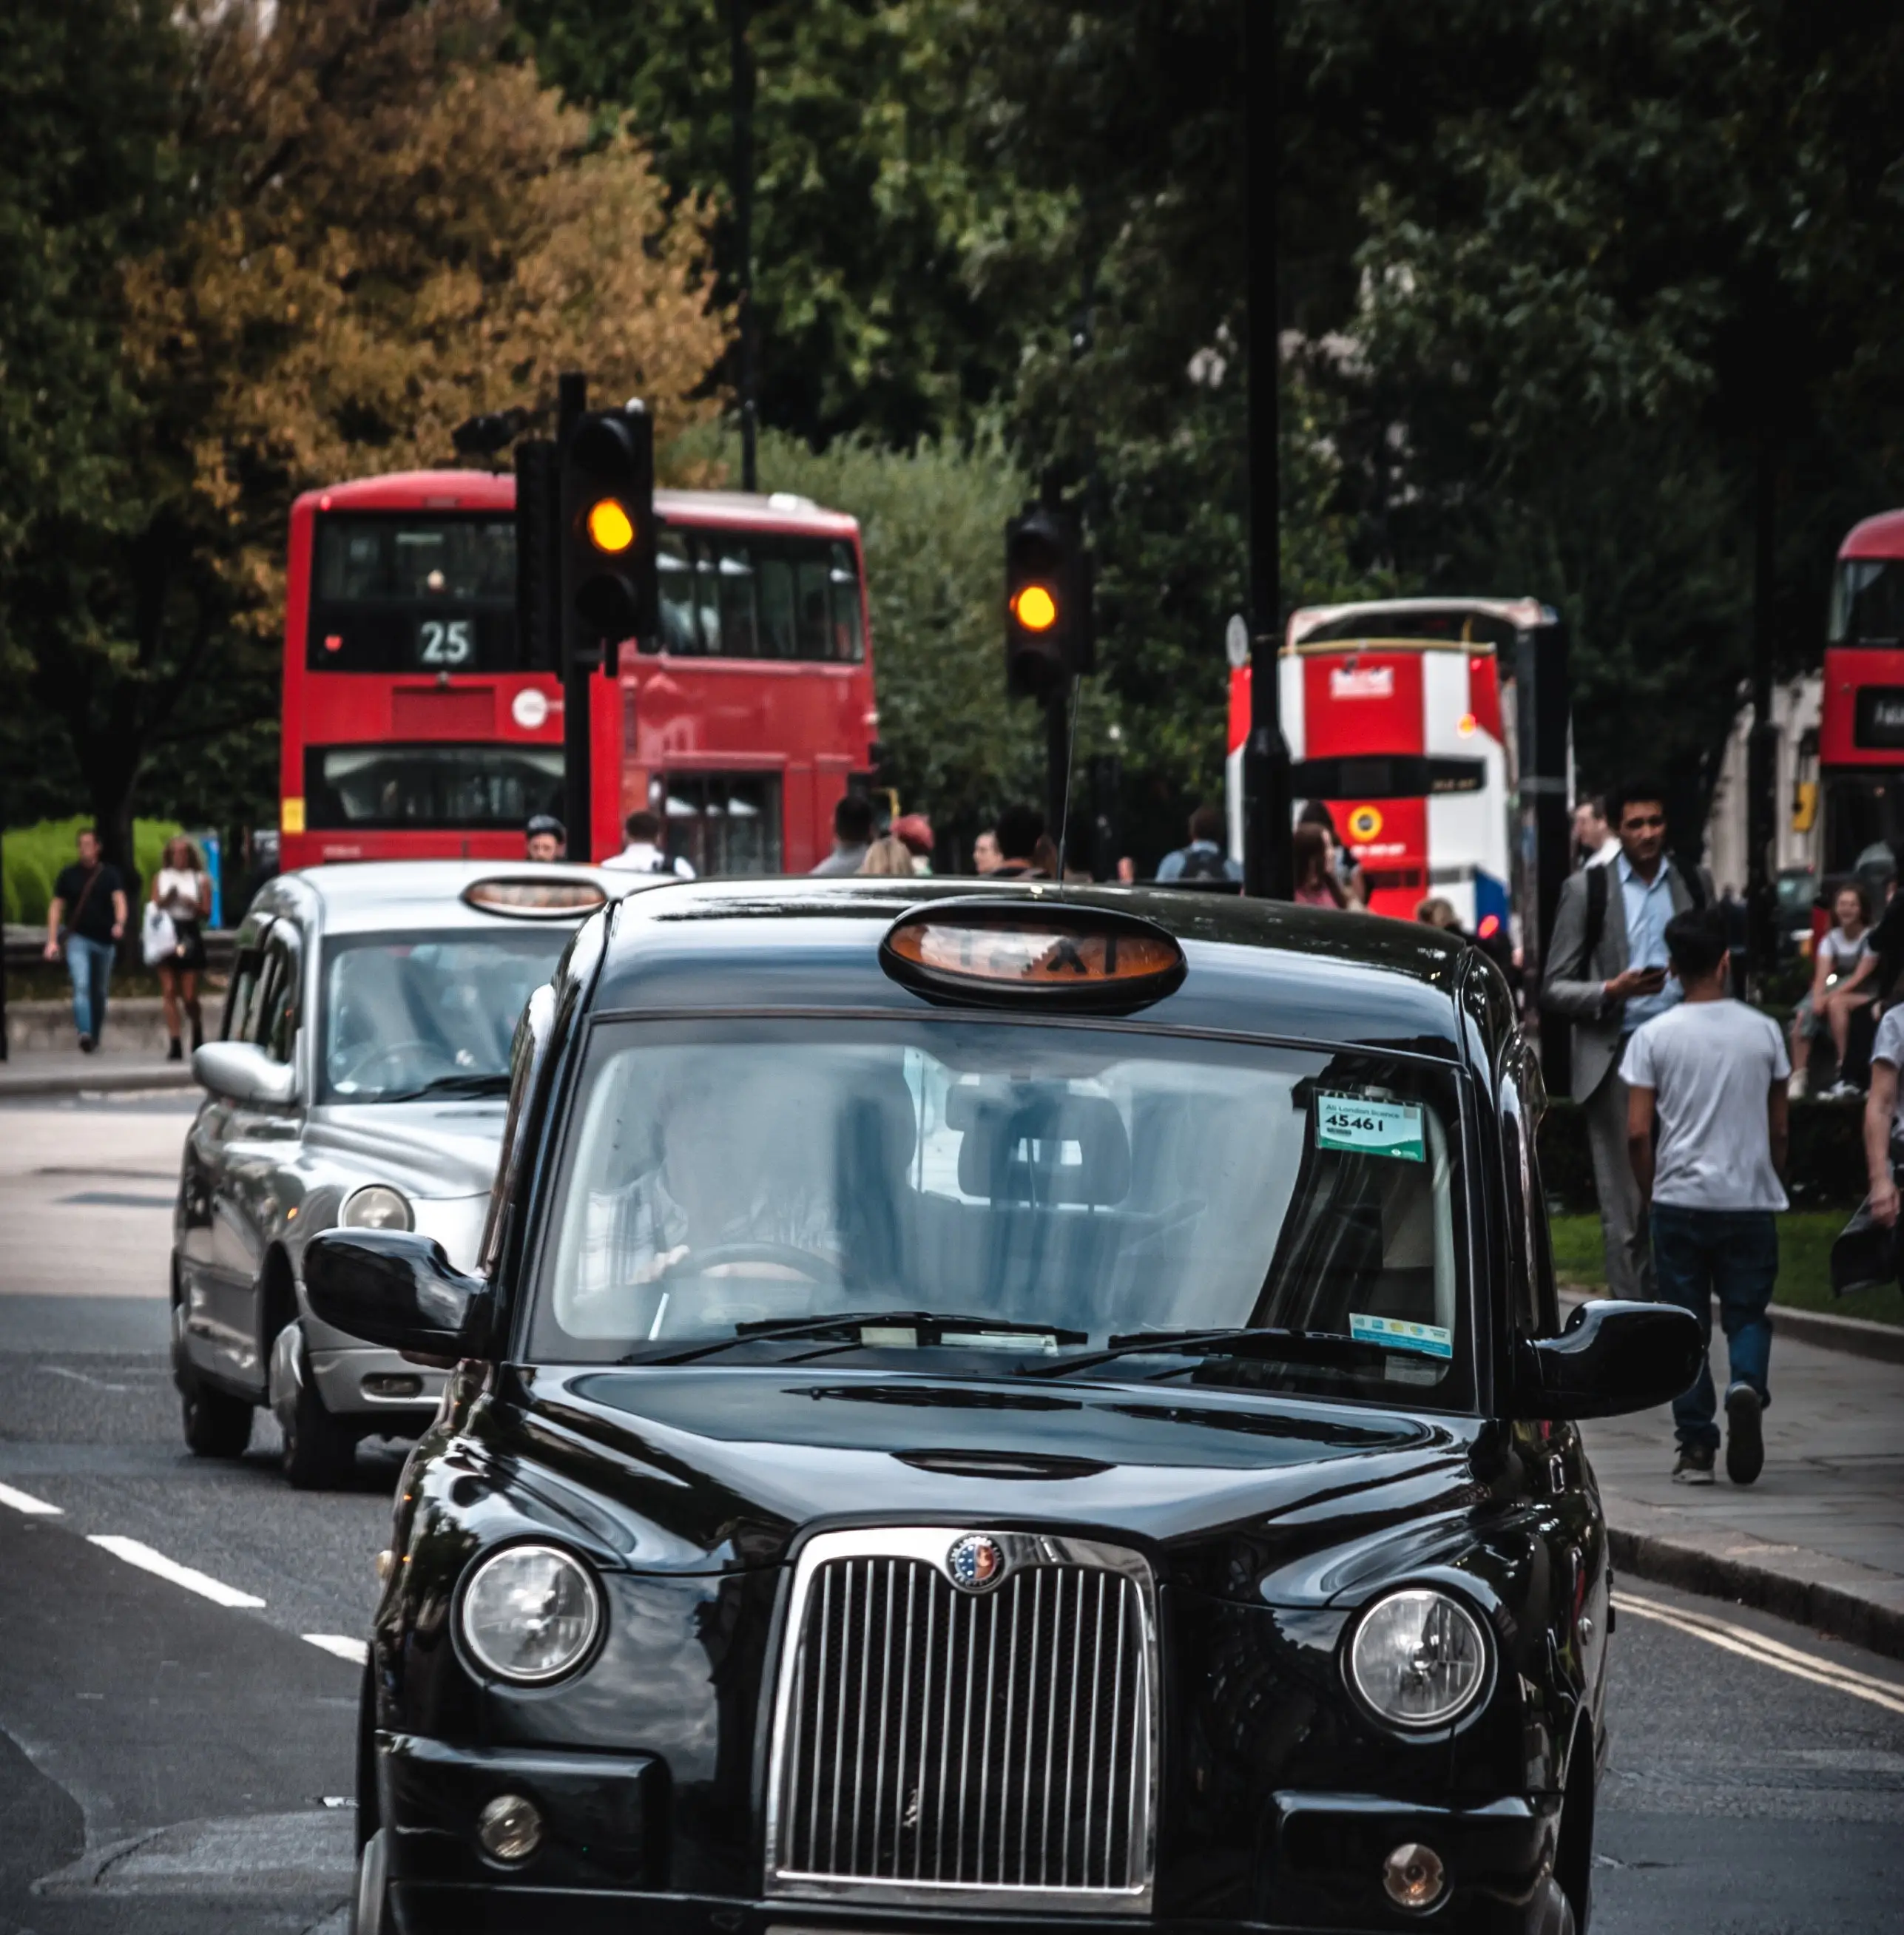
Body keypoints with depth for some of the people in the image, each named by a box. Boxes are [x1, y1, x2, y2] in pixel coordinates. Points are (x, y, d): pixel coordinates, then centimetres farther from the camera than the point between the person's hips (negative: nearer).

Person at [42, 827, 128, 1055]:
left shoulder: (110, 875, 5)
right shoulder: (68, 875, 6)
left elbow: (119, 901, -8)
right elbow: (56, 908, 8)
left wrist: (120, 923, -29)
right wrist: (52, 941, -1)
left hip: (104, 940, 1)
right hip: (78, 939, -1)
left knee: (99, 992, 10)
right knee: (81, 985, -20)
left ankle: (95, 1038, 23)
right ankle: (85, 1034, -32)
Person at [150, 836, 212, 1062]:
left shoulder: (200, 879, 5)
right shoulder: (161, 878, 11)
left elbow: (207, 913, 3)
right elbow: (154, 907, 8)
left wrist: (193, 905, -17)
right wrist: (167, 899, -11)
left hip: (190, 936, -2)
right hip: (167, 935, 2)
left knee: (189, 996, -2)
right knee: (169, 992, -7)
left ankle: (198, 1033, 27)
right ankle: (175, 1045, -7)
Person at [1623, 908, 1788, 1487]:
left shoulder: (1654, 1036, -3)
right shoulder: (1762, 1032, 1)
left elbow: (1637, 1132, -6)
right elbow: (1778, 1128, 6)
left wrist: (1649, 1194, 8)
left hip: (1680, 1198, -1)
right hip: (1750, 1200, 1)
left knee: (1686, 1325, 8)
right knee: (1747, 1313, 10)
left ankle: (1696, 1446, 6)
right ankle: (1746, 1383, -22)